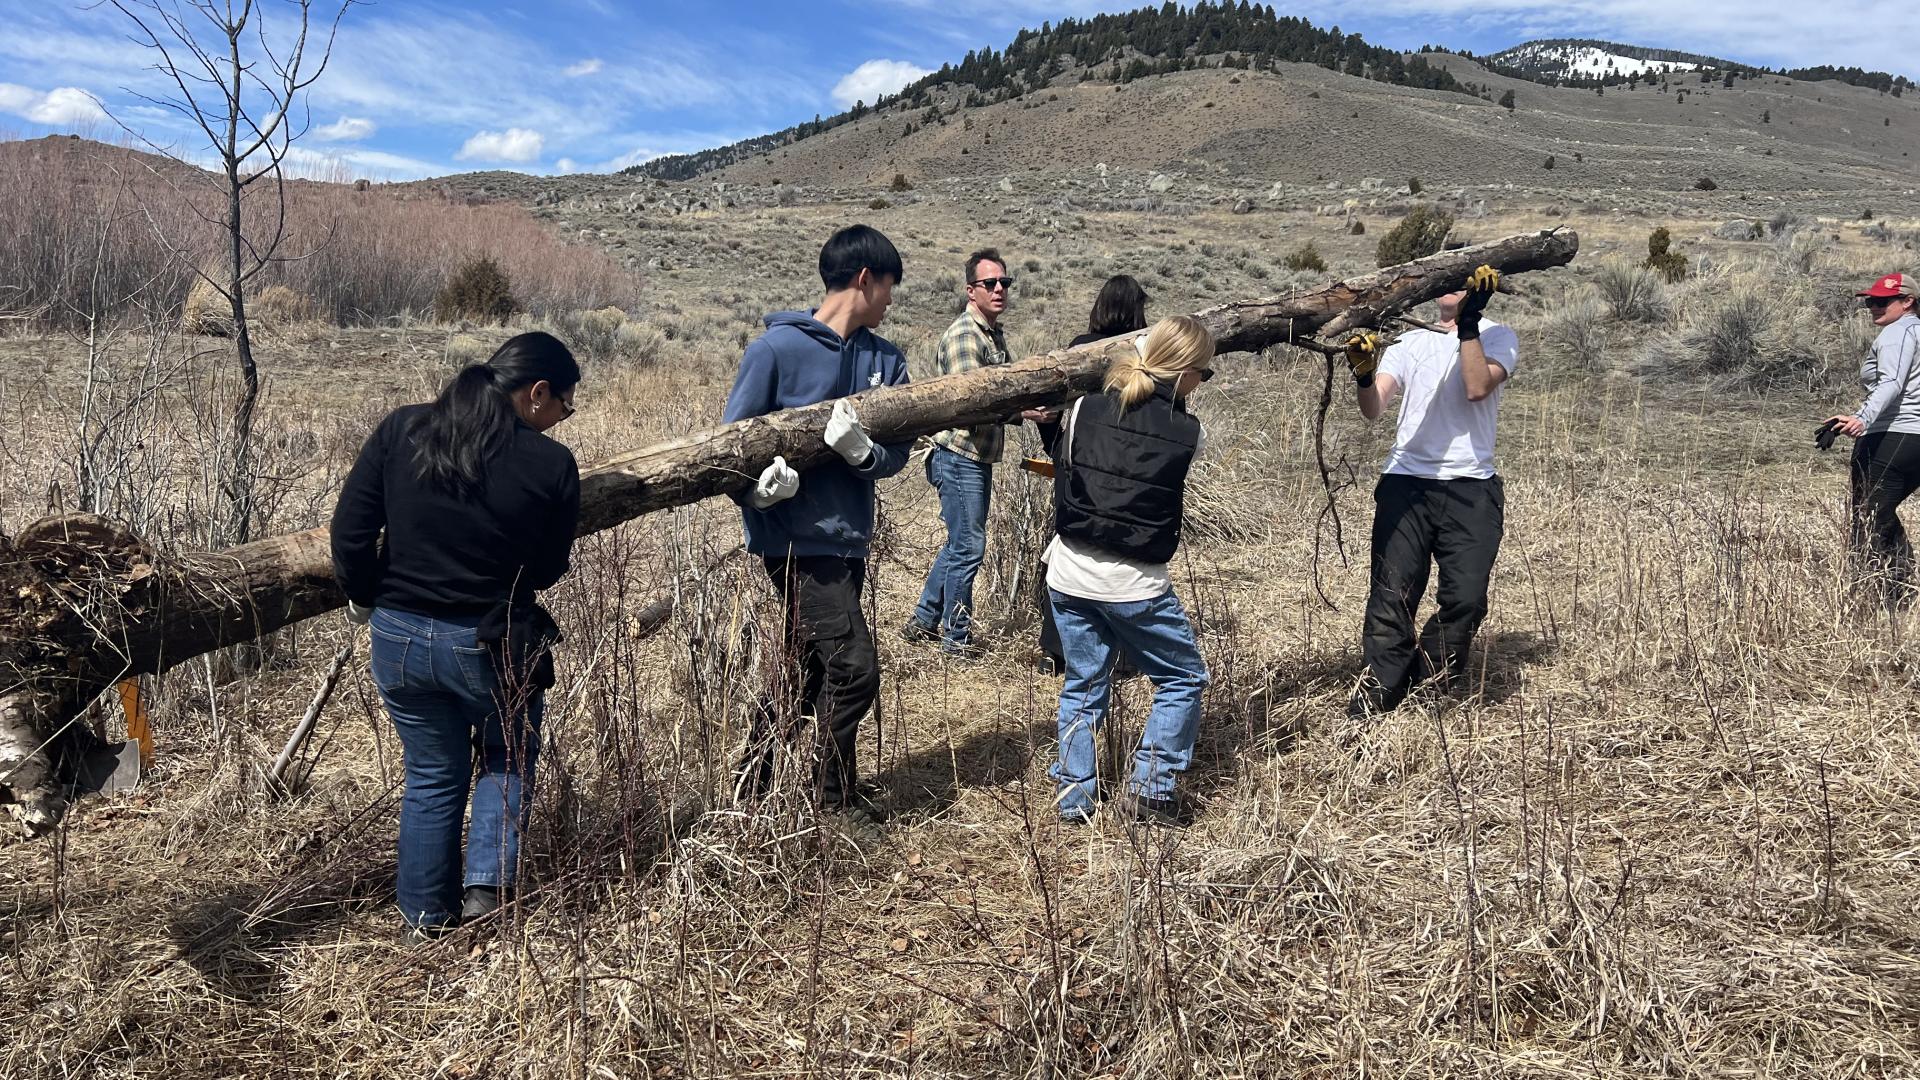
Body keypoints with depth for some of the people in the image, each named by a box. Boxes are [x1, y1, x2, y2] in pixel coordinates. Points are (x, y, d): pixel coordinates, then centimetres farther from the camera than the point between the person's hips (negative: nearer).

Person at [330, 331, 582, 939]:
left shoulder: (400, 430, -5)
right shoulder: (551, 465, -14)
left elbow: (350, 532, -5)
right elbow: (547, 569, -2)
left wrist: (364, 598, 12)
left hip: (398, 638, 3)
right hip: (493, 646, -3)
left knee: (431, 776, 21)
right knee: (509, 759, 25)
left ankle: (425, 916, 31)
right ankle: (488, 884, 13)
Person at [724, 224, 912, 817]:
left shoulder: (885, 359, 6)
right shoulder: (777, 347, -10)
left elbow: (898, 451, 1)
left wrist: (863, 451, -21)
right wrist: (756, 484, -27)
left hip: (848, 540, 7)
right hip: (795, 539, -7)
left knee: (811, 674, 16)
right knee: (854, 667, -8)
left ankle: (754, 785, 33)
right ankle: (836, 801, 12)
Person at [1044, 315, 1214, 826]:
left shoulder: (1084, 410, -3)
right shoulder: (1186, 432, -6)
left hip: (1070, 573, 4)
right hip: (1135, 583, -3)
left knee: (1083, 686, 18)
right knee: (1184, 680, 16)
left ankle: (1073, 795, 21)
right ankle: (1152, 788, 12)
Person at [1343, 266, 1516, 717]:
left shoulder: (1497, 338, 10)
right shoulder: (1409, 342, 16)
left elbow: (1477, 387, -12)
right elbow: (1374, 408, 1)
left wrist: (1469, 321, -16)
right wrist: (1364, 377, -20)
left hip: (1470, 487, -1)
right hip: (1406, 483, 1)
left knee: (1466, 599, -8)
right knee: (1391, 601, -5)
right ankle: (1370, 709, 0)